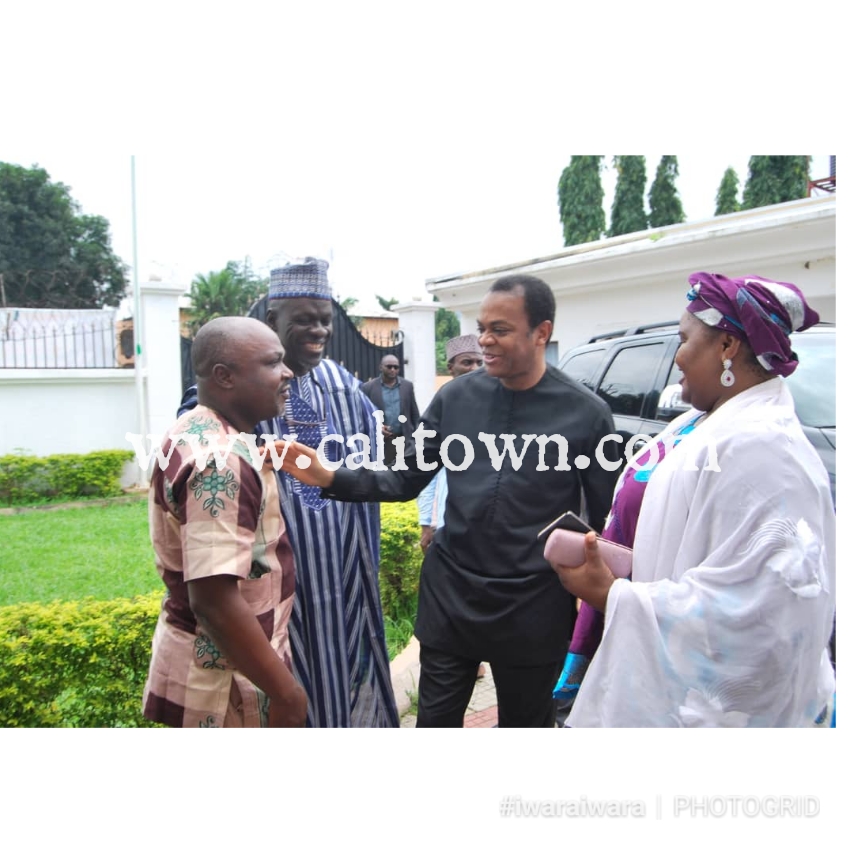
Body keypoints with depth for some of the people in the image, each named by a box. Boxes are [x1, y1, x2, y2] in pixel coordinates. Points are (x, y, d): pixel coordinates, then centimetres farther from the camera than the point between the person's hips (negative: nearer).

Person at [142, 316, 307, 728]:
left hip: (208, 663, 9)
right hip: (226, 680, -9)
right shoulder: (220, 459, -26)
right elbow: (213, 599, -30)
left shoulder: (198, 434, 6)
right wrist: (286, 691, -22)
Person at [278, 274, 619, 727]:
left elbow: (606, 521, -2)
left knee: (526, 721, 19)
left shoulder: (585, 413, -9)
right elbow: (406, 479, 3)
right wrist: (331, 478, -13)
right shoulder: (455, 397, -2)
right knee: (435, 719, 15)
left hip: (533, 606, -2)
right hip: (449, 593, 2)